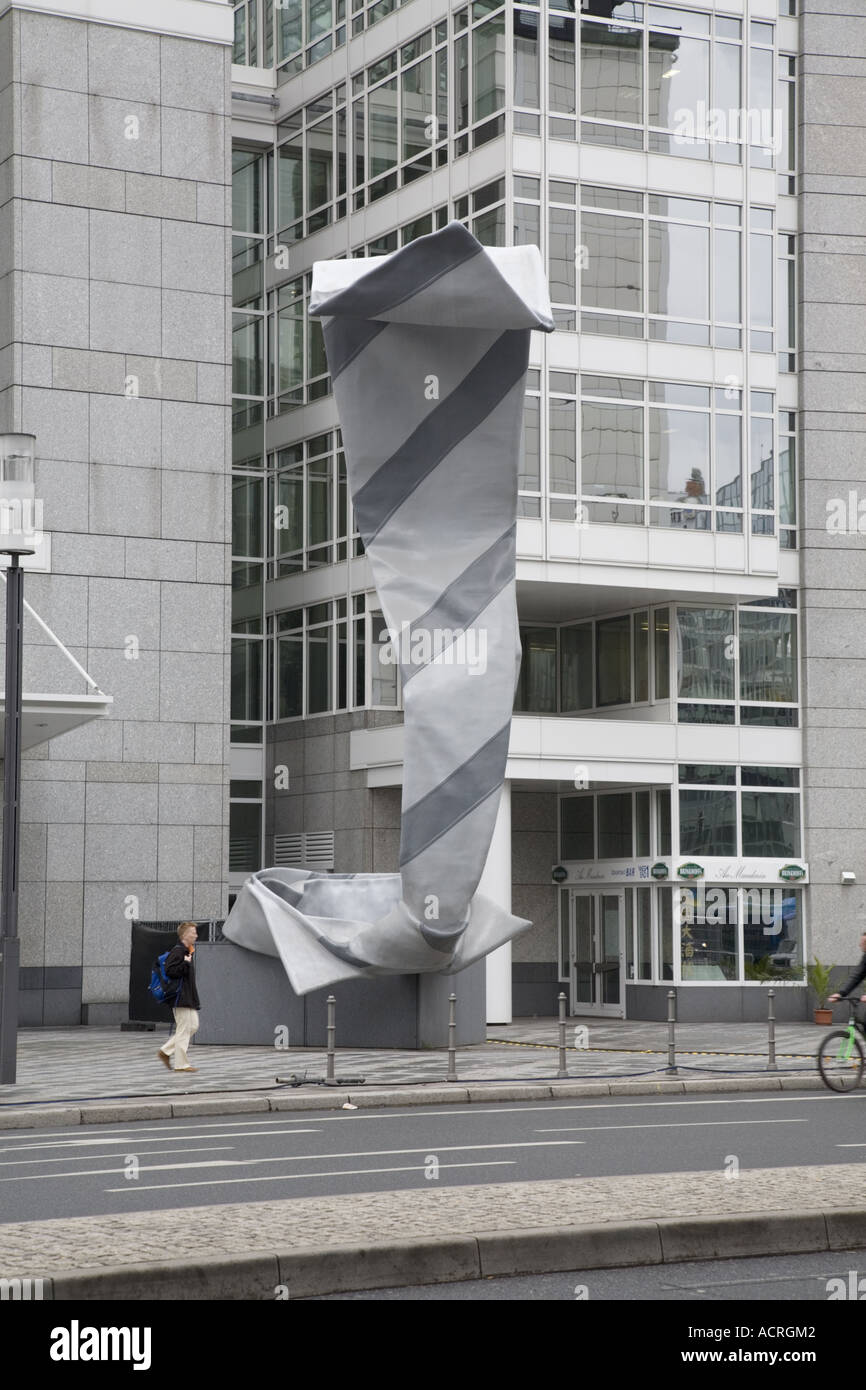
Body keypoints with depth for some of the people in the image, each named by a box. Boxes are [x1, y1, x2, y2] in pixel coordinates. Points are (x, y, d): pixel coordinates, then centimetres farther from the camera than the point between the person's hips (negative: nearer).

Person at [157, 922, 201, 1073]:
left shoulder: (189, 951, 16)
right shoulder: (177, 951, -15)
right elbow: (170, 971, -23)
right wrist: (185, 964, -24)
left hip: (189, 997, 10)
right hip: (181, 997, -10)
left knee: (193, 1025, 11)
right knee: (183, 1029, -6)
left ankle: (165, 1051, 16)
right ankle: (181, 1064, 0)